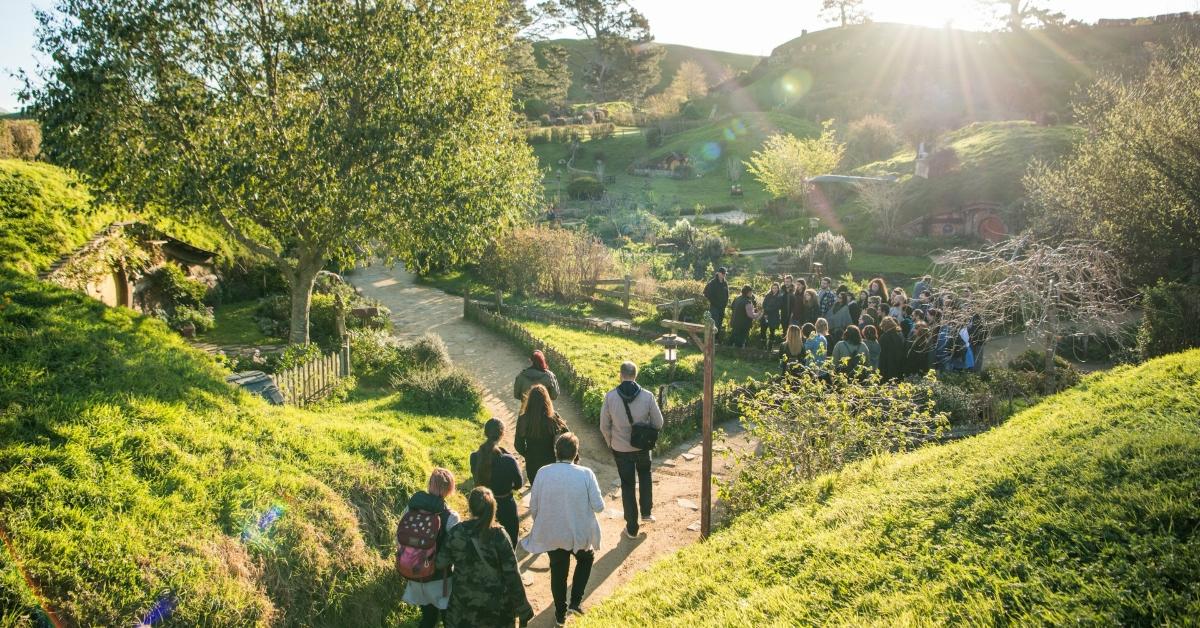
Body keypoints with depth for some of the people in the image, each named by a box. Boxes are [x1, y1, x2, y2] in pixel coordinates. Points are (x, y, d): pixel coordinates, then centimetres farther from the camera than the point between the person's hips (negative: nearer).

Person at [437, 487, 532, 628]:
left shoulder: (456, 532, -14)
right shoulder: (499, 535, -19)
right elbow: (512, 574, -17)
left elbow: (441, 563, -2)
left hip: (464, 602, 2)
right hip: (496, 603, -1)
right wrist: (523, 608, -8)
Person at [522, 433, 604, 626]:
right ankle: (575, 602, 23)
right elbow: (599, 506, -13)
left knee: (558, 572, 23)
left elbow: (533, 507, -5)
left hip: (552, 534, 2)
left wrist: (541, 524, 14)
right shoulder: (586, 474, -18)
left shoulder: (543, 473, -13)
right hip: (580, 534, -1)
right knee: (586, 559, 30)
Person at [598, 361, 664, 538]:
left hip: (621, 449, -1)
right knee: (645, 475, 31)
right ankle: (647, 512, 30)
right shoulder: (647, 396, -15)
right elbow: (658, 423, -6)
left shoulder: (610, 397, -16)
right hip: (643, 447, 1)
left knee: (627, 486, 13)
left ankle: (632, 528, 21)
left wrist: (611, 443, 12)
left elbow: (604, 426, -7)